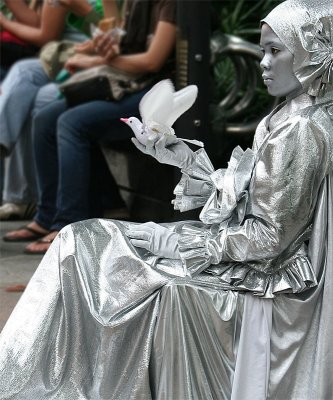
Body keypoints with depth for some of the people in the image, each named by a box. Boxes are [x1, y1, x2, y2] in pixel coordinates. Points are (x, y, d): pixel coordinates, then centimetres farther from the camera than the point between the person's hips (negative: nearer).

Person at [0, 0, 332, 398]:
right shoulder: (300, 117, 7)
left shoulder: (301, 132, -22)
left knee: (83, 246, -5)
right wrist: (186, 160, 3)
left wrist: (177, 243, -15)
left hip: (259, 276, -9)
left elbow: (269, 238, -22)